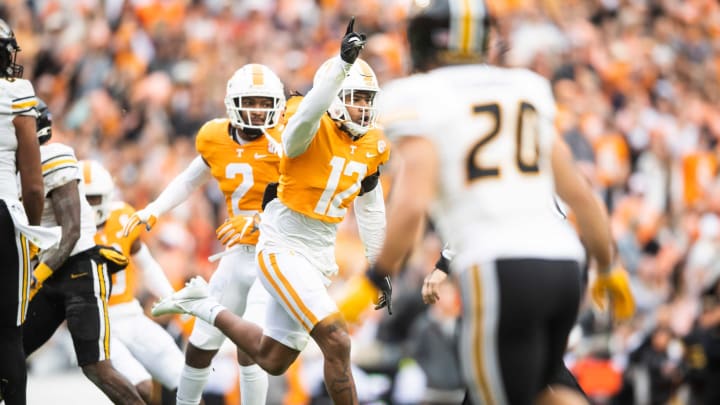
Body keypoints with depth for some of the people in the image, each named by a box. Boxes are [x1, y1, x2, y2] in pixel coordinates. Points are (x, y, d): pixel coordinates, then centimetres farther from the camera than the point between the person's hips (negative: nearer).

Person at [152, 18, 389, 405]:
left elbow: (371, 206, 20)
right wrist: (343, 62, -54)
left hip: (320, 255, 8)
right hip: (283, 248, -8)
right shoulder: (312, 130, -16)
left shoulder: (372, 146, 6)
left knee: (272, 360, 14)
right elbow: (308, 112, -42)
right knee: (337, 343, -21)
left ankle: (203, 306, 35)